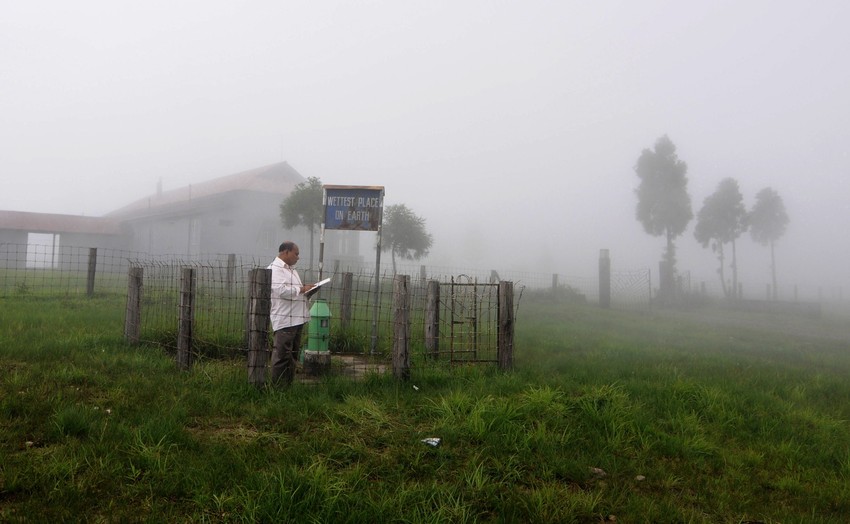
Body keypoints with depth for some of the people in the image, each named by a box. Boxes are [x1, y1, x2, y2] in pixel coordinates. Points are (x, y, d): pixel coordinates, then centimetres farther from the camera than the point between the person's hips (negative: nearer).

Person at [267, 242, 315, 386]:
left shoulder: (291, 269, 22)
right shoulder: (275, 268, -10)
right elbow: (281, 290, -23)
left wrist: (307, 289, 12)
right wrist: (302, 289, -13)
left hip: (297, 318, 10)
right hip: (285, 320, -10)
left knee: (293, 354, 14)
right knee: (282, 355, -5)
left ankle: (288, 384, 23)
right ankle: (277, 386, 2)